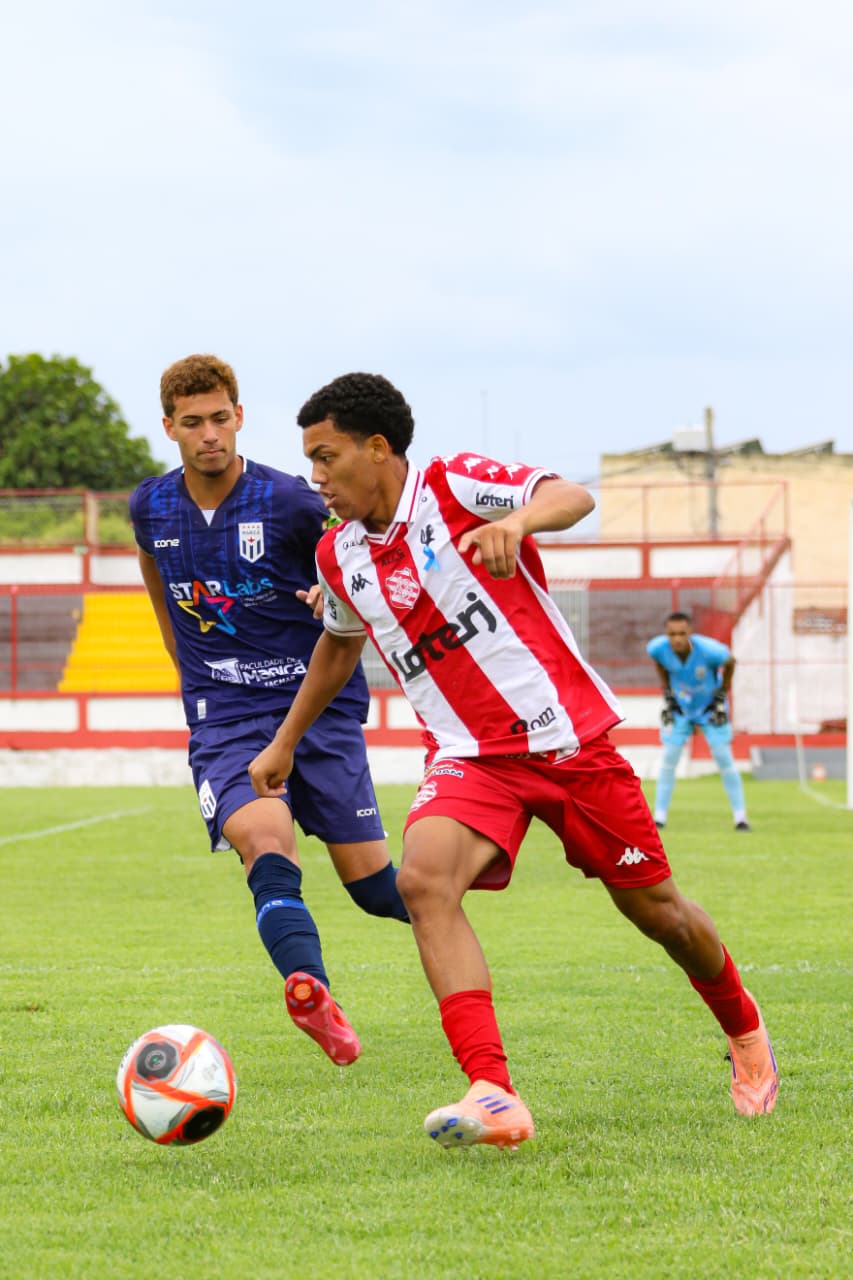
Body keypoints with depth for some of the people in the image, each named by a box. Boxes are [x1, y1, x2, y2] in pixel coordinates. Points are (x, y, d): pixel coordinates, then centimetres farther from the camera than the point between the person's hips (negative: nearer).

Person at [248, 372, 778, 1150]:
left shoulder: (456, 486, -9)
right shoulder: (339, 556, 7)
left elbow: (572, 498, -25)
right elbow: (340, 642, 28)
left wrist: (517, 519, -46)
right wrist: (285, 742, 32)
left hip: (567, 732, -3)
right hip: (469, 755, 4)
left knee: (653, 905, 7)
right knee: (423, 876, -27)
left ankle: (744, 1030, 39)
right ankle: (493, 1095, -34)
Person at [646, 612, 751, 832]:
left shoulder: (709, 650, -34)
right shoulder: (658, 648, -25)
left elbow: (730, 662, -12)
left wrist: (722, 697, -8)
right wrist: (667, 692, -1)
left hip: (710, 706, -2)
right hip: (679, 707, 2)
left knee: (723, 757, -4)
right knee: (669, 758, -4)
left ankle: (740, 817, 5)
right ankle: (659, 817, 3)